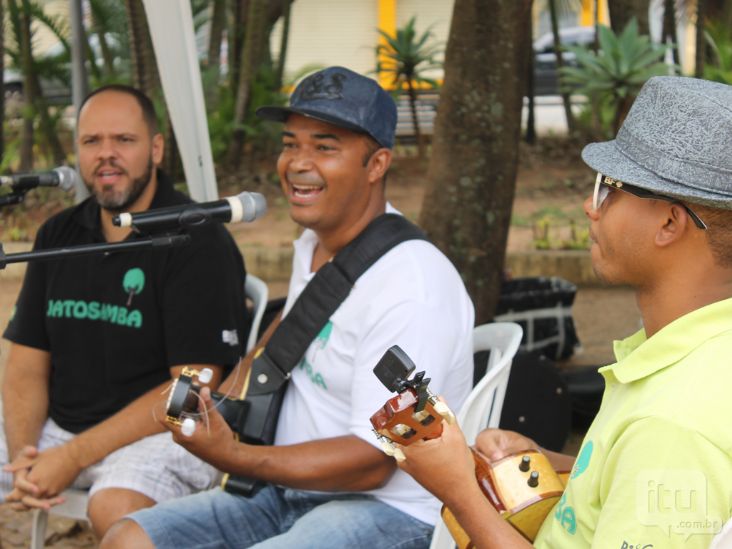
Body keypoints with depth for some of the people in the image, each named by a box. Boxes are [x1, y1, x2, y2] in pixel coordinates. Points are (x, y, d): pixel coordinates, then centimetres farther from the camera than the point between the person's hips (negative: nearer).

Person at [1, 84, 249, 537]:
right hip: (57, 426, 6)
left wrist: (74, 457, -17)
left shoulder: (198, 243, -9)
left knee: (115, 508, -34)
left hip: (163, 433, -5)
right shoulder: (58, 236, 12)